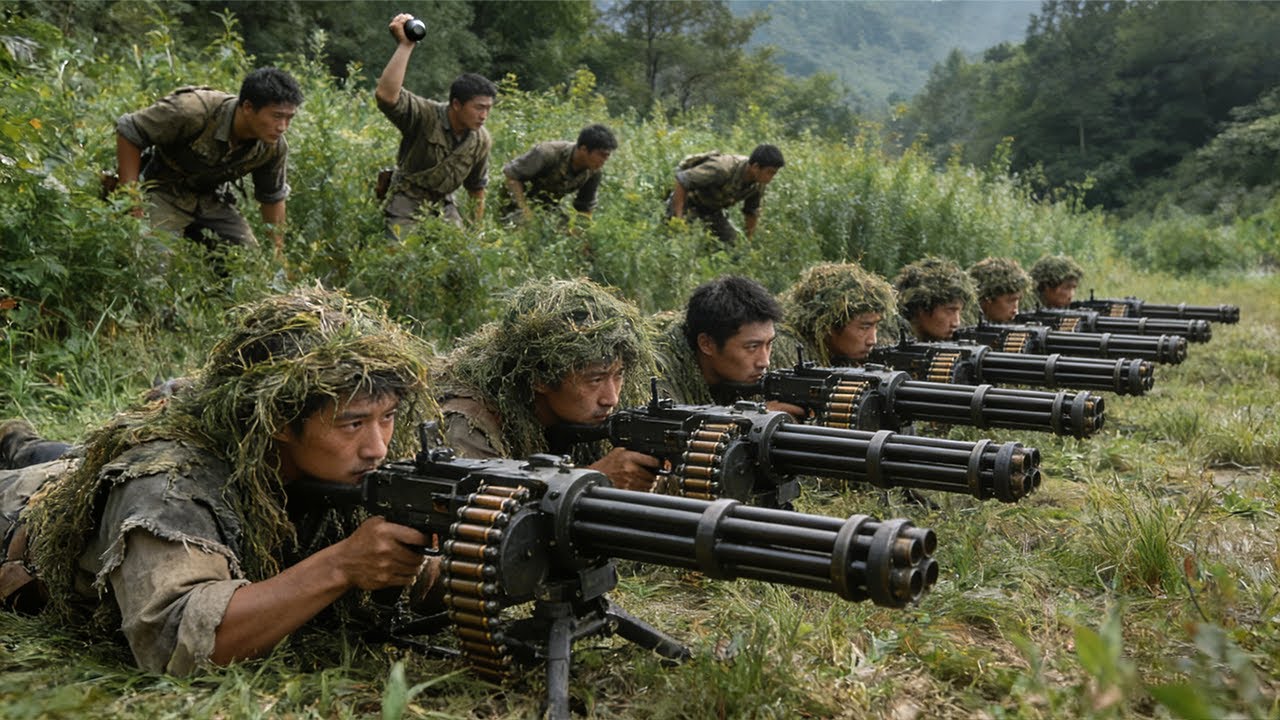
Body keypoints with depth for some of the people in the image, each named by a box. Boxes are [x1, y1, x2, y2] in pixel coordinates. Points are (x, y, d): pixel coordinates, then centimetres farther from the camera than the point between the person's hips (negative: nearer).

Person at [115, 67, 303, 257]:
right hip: (164, 192, -4)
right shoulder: (194, 111, -33)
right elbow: (127, 131, -22)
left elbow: (273, 197, 1)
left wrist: (278, 256, 4)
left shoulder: (276, 148, -17)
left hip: (213, 201, 5)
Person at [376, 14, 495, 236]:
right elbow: (386, 96, -42)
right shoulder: (425, 115, -22)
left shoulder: (482, 140, -4)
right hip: (407, 202, -5)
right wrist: (405, 45, -41)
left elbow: (476, 186, 12)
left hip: (443, 205, 5)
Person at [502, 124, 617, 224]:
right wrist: (524, 208, -29)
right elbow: (511, 174, -24)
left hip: (548, 205, 5)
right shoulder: (549, 153, -33)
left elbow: (585, 207, -4)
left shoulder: (595, 172, -18)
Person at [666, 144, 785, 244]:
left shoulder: (759, 184, -14)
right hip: (688, 203, -7)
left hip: (712, 209, 7)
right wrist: (678, 217, -32)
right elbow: (681, 180, -32)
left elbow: (752, 212, 6)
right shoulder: (722, 169, -37)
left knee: (732, 242, -4)